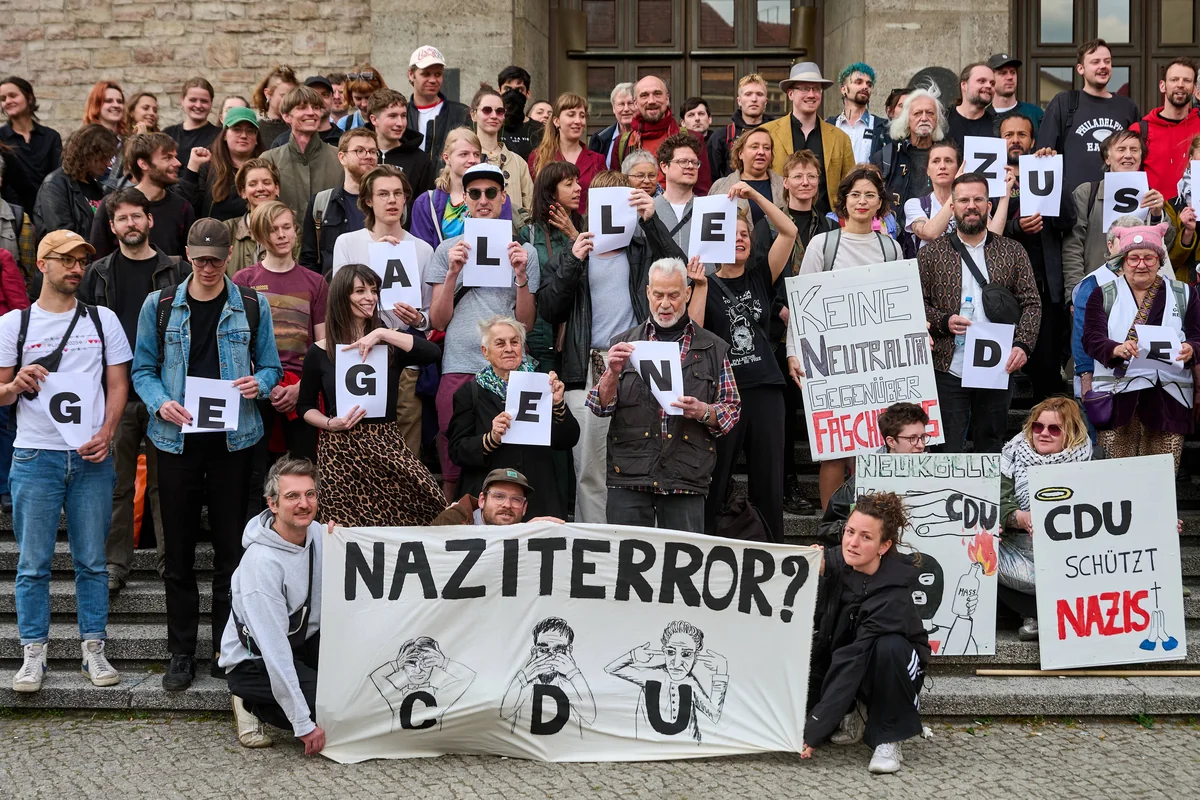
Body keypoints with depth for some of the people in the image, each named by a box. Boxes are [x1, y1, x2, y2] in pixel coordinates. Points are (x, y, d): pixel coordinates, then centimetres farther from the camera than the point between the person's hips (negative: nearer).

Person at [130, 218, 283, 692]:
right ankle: (181, 655, 13)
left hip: (233, 438, 0)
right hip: (177, 438, 0)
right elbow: (143, 369, 6)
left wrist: (259, 384, -13)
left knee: (230, 546, 4)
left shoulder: (252, 306, 5)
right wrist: (160, 402, -12)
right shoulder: (159, 306, 4)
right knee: (179, 549, 4)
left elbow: (270, 368, 9)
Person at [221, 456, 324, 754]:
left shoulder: (316, 532, -5)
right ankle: (253, 704, -1)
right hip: (254, 660, -7)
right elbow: (274, 648, -30)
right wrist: (304, 725, -30)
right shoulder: (262, 562, -28)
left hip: (303, 643, 7)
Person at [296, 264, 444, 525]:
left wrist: (382, 334, -13)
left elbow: (432, 353, -11)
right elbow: (305, 406, 12)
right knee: (345, 533, -13)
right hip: (339, 450, -1)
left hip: (386, 444, 1)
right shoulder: (319, 352, 5)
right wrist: (330, 423, -7)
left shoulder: (390, 344, 8)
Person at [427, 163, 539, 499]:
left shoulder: (524, 252, 11)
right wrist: (453, 272, -6)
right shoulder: (448, 250, 12)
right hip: (459, 368, 1)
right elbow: (438, 321, 6)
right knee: (453, 473, -2)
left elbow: (526, 323, 6)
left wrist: (521, 275, -7)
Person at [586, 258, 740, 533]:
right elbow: (599, 407, 7)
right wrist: (613, 373, -12)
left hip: (686, 478, 0)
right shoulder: (624, 343, 12)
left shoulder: (713, 348, 10)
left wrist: (703, 411, -10)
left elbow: (732, 409, 10)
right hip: (628, 478, 1)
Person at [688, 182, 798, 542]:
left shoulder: (761, 278, 12)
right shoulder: (707, 286, 6)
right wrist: (700, 285, -13)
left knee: (768, 481, 5)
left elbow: (789, 232, 1)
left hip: (765, 390, 2)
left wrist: (753, 194, -6)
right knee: (714, 480, -2)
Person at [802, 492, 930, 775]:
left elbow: (851, 666, -38)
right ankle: (855, 717, 6)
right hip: (842, 663, 6)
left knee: (888, 646, -39)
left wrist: (812, 733, -41)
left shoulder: (892, 595, -33)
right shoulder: (835, 564, -14)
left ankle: (888, 739, -19)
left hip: (896, 666, -6)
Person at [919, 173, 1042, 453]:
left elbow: (1032, 304, 5)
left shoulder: (1013, 252, 9)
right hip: (947, 369, -1)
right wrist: (944, 322, -14)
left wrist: (1022, 345, -10)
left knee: (991, 449, 10)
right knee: (947, 451, 0)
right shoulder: (931, 254, 6)